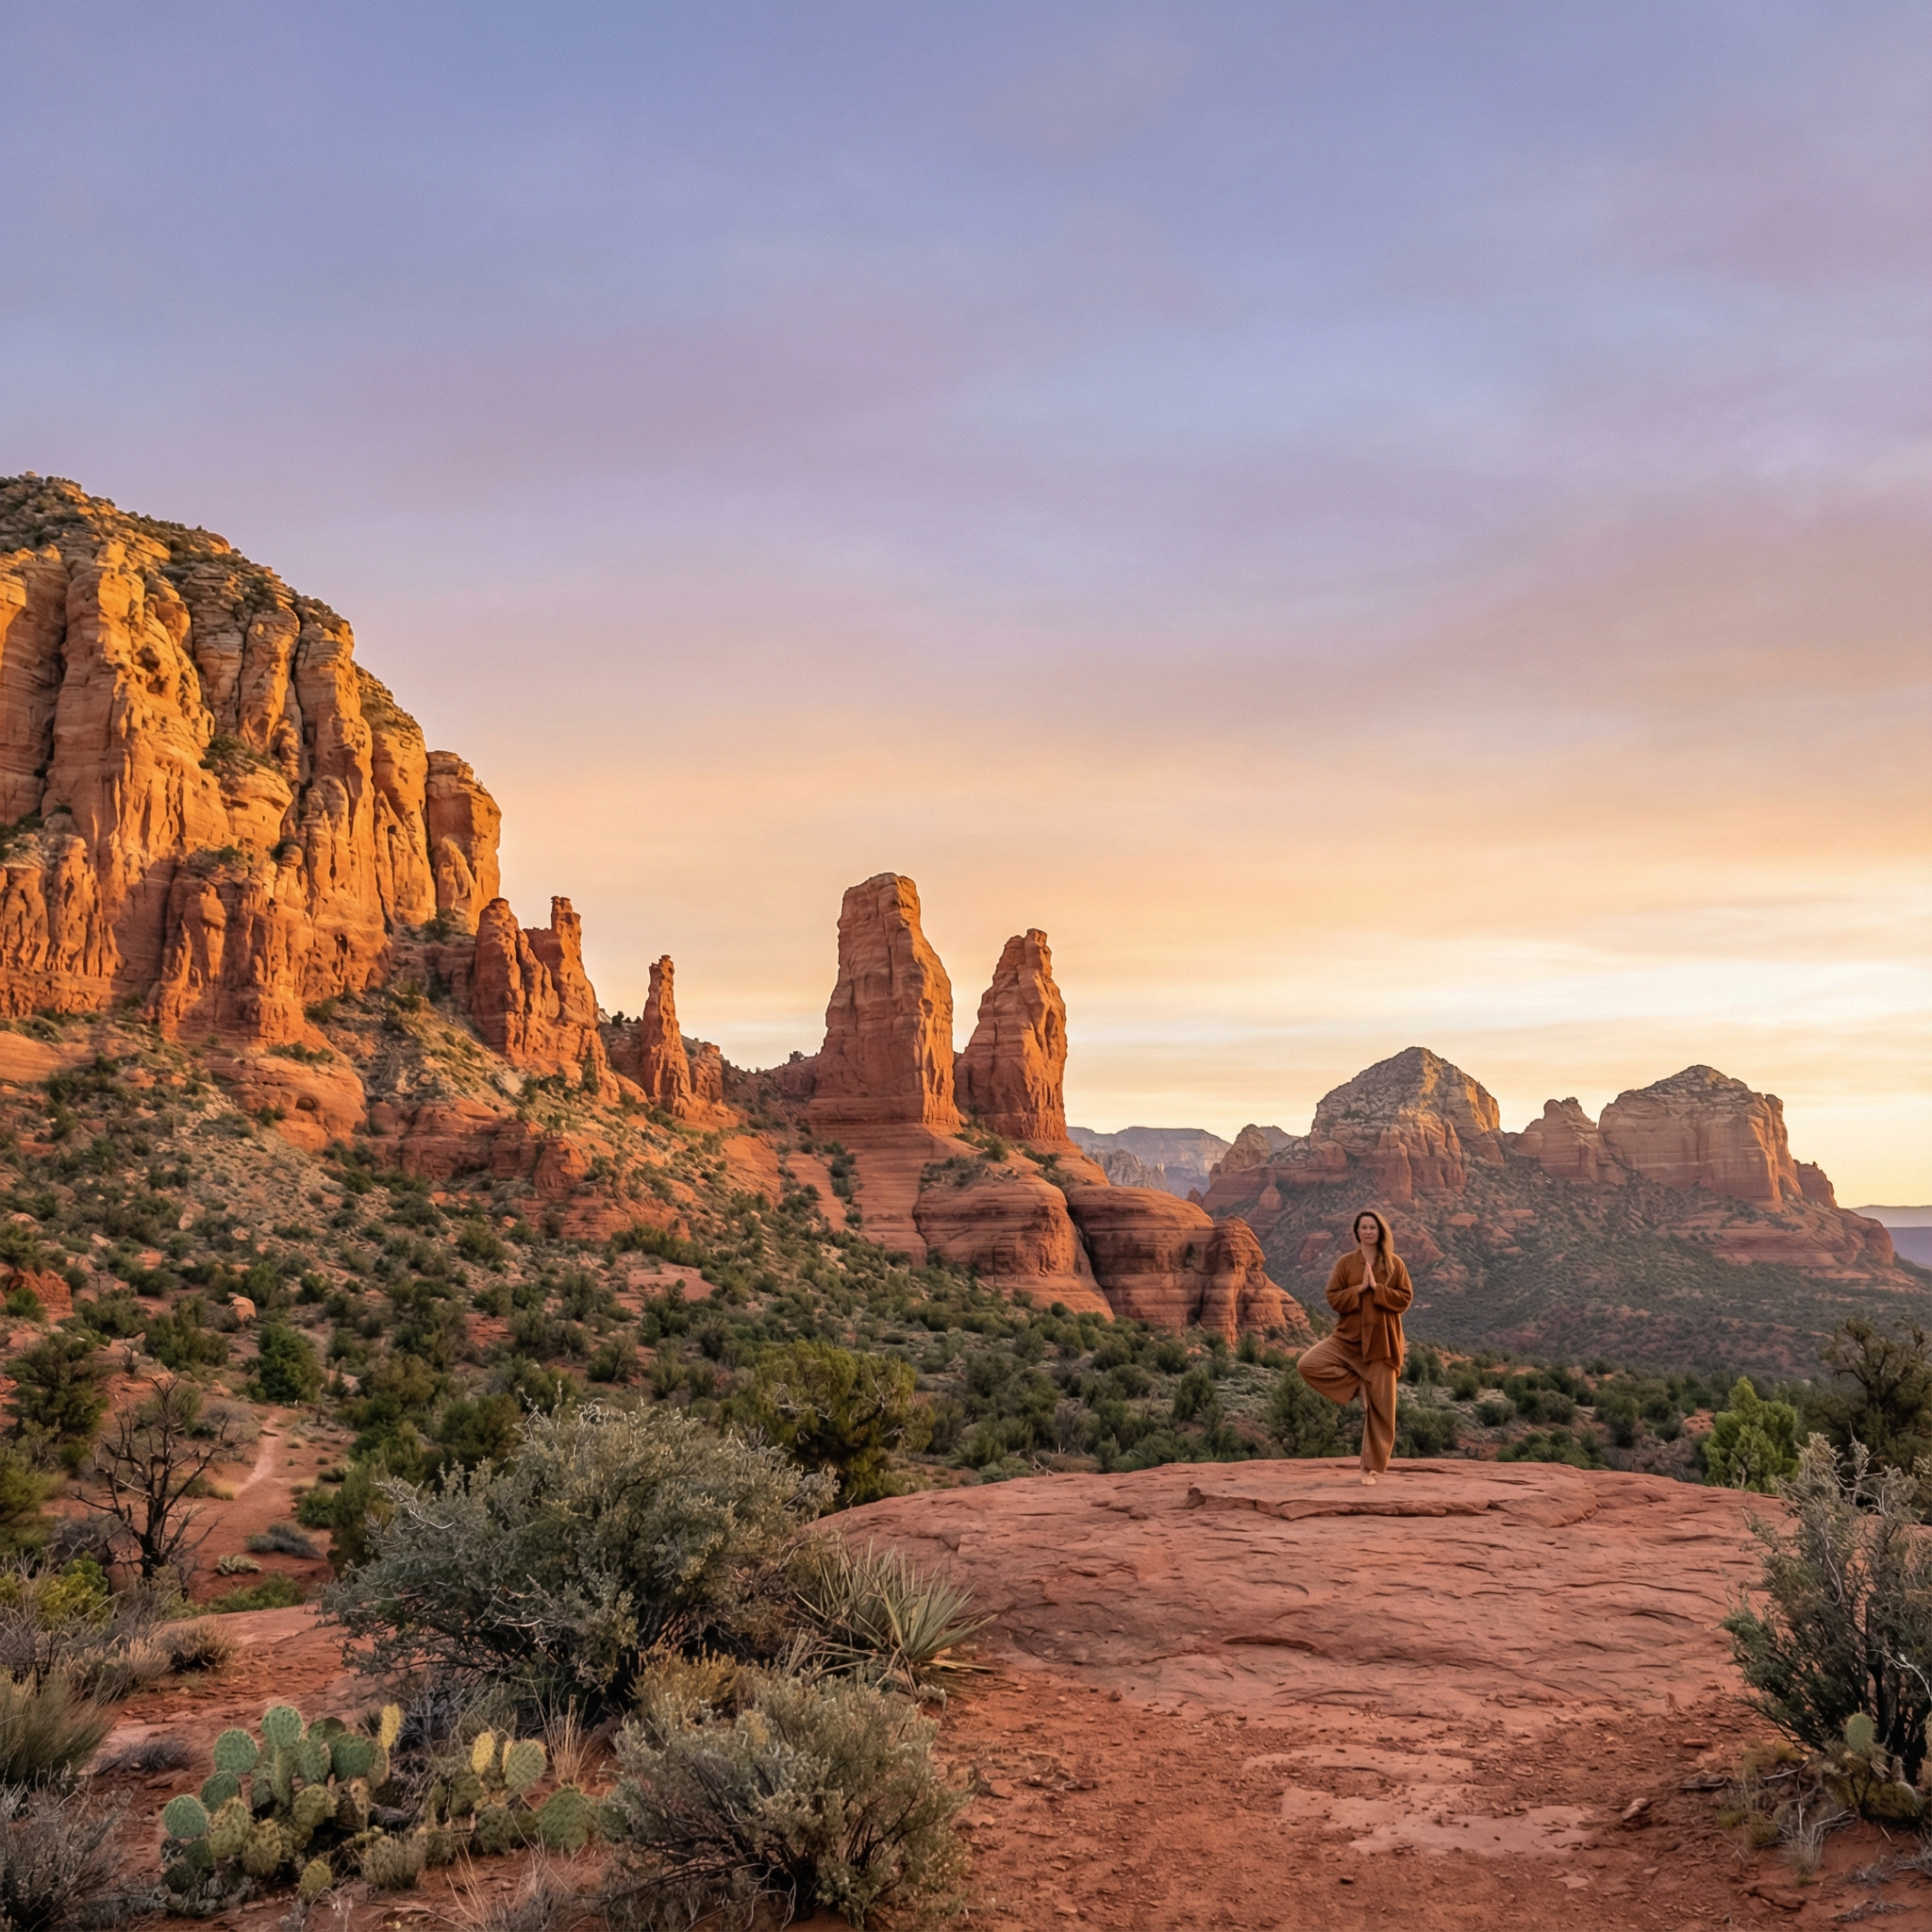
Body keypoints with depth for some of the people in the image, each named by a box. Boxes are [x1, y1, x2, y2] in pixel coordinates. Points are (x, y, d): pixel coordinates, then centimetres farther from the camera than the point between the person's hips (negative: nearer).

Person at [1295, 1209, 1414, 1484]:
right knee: (1308, 1365, -22)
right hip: (1348, 1338, 1)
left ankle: (1372, 1466, 12)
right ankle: (1356, 1387, -4)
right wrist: (1359, 1289, -15)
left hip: (1380, 1342, -1)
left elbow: (1405, 1298, -3)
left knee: (1380, 1407, 1)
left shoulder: (1394, 1263, 2)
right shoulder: (1346, 1263, 3)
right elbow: (1333, 1298, -1)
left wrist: (1377, 1288, -15)